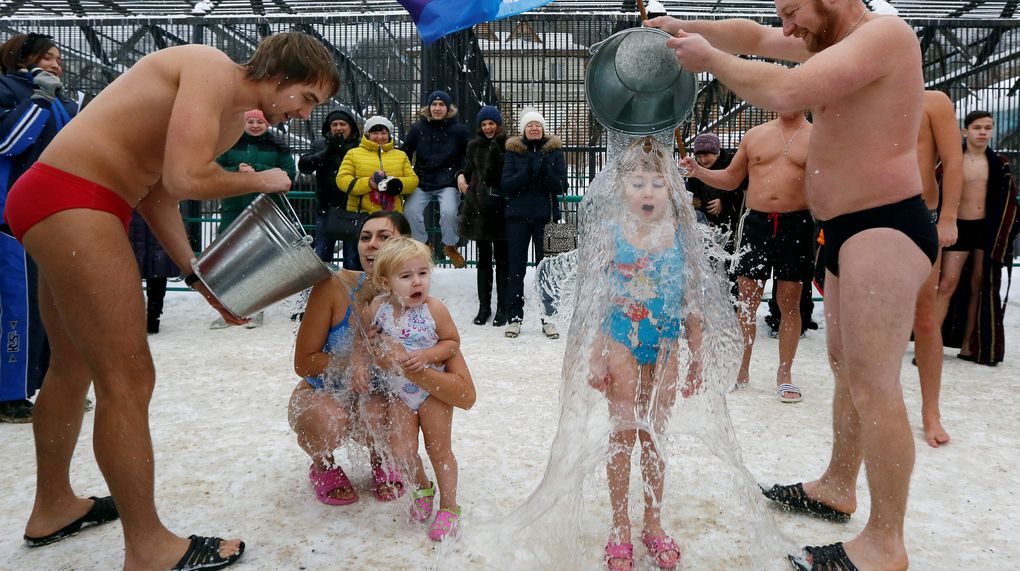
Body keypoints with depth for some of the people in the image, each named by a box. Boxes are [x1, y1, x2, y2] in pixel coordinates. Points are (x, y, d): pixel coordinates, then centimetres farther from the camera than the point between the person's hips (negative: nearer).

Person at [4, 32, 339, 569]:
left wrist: (200, 279, 9)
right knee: (128, 379, -8)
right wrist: (262, 180, -8)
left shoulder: (235, 119, 15)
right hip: (69, 200, -11)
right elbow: (185, 180, -26)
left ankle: (53, 508, 40)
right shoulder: (213, 70, -13)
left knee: (74, 366, 21)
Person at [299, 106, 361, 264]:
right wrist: (327, 152, -12)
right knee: (320, 256, 8)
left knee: (353, 257, 5)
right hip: (326, 208, 3)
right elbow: (303, 165, -2)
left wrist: (342, 150, -17)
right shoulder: (320, 144, 11)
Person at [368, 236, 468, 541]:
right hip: (399, 392, 3)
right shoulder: (379, 307, -14)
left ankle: (449, 507, 24)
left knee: (439, 449, 6)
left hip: (433, 390, -3)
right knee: (403, 451, 4)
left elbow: (452, 343, -11)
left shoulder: (434, 309, -21)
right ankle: (423, 488, 35)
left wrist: (426, 355, -26)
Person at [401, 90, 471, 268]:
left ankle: (450, 246, 3)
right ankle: (422, 245, 10)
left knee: (448, 211, -26)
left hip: (448, 183, -2)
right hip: (422, 181, 2)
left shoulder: (459, 130, -1)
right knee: (411, 212, -17)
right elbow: (405, 153, 10)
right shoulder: (418, 128, 2)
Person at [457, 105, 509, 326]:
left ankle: (502, 308, 11)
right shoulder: (474, 146, 12)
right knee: (483, 259, 11)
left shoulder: (508, 145, -4)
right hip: (478, 208, 5)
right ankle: (484, 307, 18)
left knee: (501, 259, 4)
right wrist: (461, 175, 4)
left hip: (501, 209, -4)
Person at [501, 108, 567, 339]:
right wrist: (528, 171, -18)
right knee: (515, 268, 3)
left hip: (546, 216, 0)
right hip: (518, 216, 1)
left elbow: (561, 186, -1)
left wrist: (545, 171, -19)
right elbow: (506, 185, -4)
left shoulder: (554, 151, 5)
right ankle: (514, 318, 11)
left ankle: (548, 318, 11)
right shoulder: (513, 151, 6)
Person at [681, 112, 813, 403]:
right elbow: (731, 179, 19)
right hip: (756, 223, 2)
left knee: (790, 302, 3)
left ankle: (784, 374, 14)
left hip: (796, 224, -2)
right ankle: (741, 371, 15)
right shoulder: (755, 134, 13)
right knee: (746, 299, 3)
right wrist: (699, 171, 4)